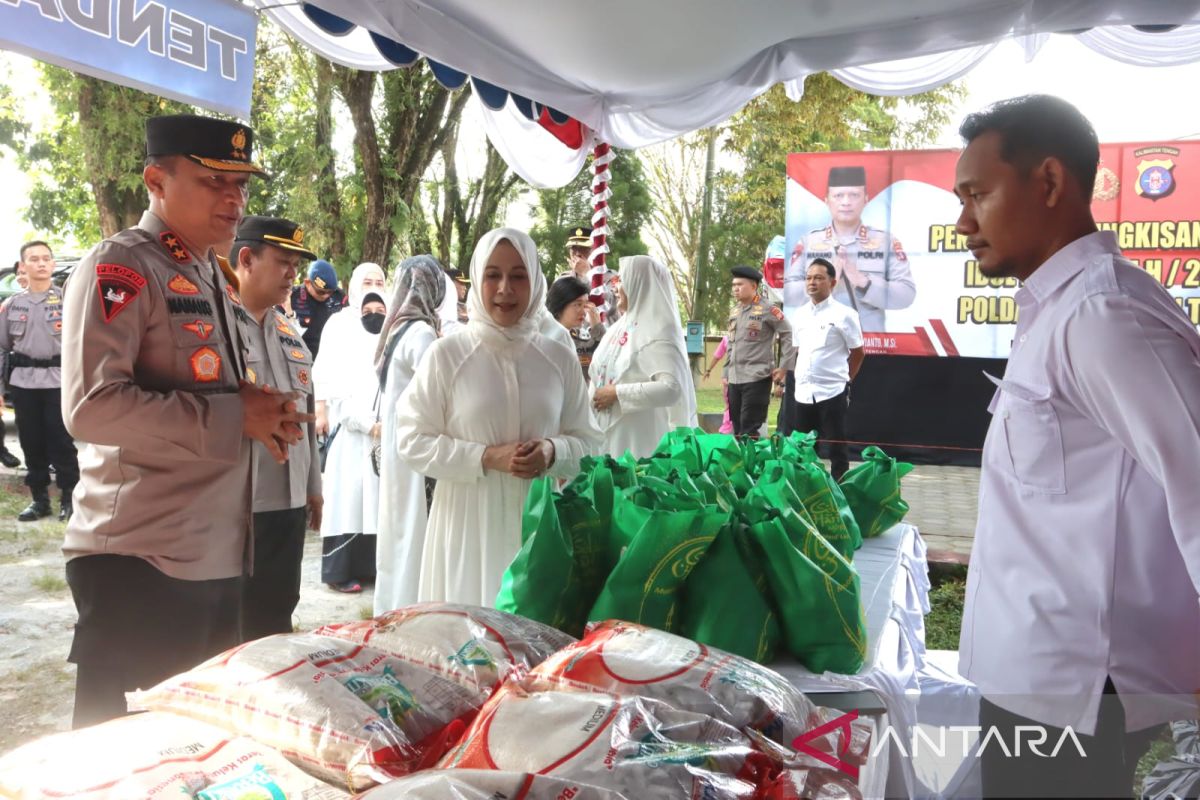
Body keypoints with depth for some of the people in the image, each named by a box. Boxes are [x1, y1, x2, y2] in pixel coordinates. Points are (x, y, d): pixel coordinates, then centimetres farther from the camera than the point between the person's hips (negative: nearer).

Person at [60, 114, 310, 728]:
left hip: (218, 556, 9)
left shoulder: (211, 277, 15)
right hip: (139, 561, -8)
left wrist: (264, 414, 4)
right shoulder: (119, 267, -12)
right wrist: (234, 417, -20)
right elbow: (91, 406, -24)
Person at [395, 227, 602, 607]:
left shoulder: (559, 359, 4)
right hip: (470, 524, -2)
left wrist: (552, 452, -12)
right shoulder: (446, 354, -4)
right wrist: (486, 457, -15)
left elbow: (587, 441, 10)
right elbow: (412, 440, -4)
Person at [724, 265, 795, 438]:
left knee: (749, 431, -8)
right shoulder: (734, 313, 15)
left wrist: (784, 367, -11)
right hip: (734, 379, 7)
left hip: (757, 378, -7)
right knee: (737, 429, 10)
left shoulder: (767, 310, -7)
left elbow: (790, 336, -7)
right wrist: (726, 374, 19)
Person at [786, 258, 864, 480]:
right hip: (803, 392, 5)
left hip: (832, 393, -5)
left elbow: (858, 353, 2)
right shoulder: (799, 314, 9)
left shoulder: (844, 314, -6)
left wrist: (841, 379, 8)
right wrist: (802, 377, 13)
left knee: (836, 449, 2)